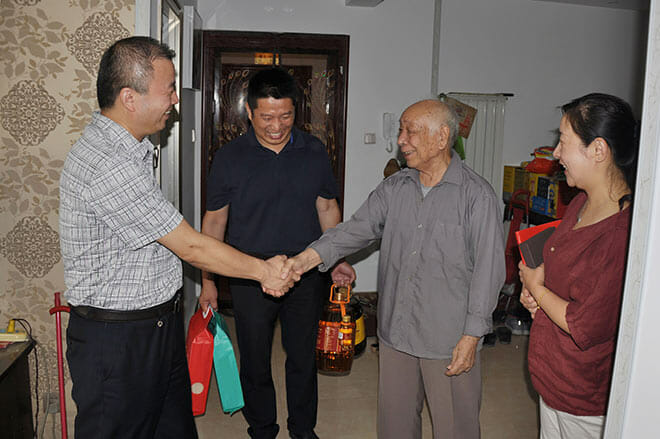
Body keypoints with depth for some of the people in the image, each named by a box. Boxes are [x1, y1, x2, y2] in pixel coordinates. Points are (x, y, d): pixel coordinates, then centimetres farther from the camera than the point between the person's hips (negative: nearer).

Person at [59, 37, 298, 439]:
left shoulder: (130, 147, 7)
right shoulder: (108, 165, -26)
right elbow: (191, 246, -21)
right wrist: (263, 270, -10)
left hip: (159, 323, 9)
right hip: (117, 341, -9)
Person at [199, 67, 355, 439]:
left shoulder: (315, 151, 0)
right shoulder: (230, 157, -6)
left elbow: (328, 207, 9)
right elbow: (215, 220, -1)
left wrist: (338, 259, 2)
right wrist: (208, 281, -1)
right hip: (250, 276, -1)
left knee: (304, 356, 15)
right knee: (255, 360, 12)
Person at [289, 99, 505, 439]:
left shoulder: (477, 195, -11)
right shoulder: (394, 188, 5)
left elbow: (488, 270, -12)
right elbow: (357, 229, -2)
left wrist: (471, 336, -13)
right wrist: (306, 258, -17)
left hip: (449, 338, -4)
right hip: (395, 332, 5)